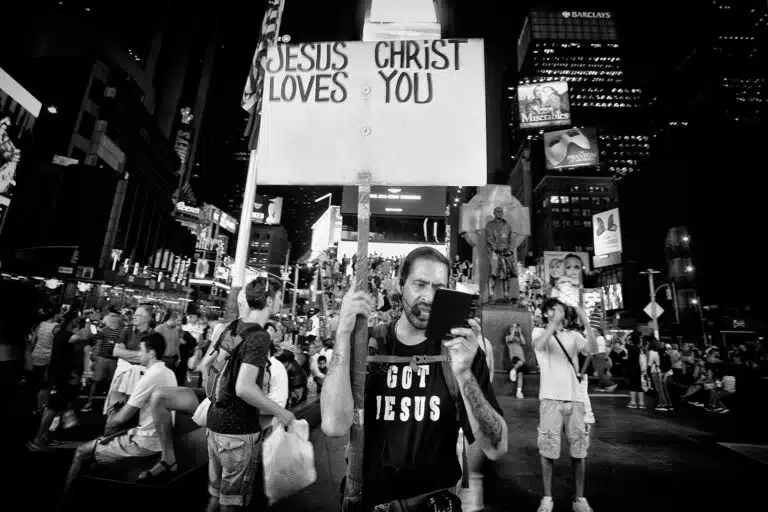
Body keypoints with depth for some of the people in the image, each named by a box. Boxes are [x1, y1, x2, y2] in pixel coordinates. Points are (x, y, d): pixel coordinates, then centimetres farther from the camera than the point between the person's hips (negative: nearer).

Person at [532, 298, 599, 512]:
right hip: (550, 398, -3)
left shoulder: (573, 335, 12)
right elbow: (539, 345, -20)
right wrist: (555, 322, -28)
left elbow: (593, 349, -8)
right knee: (548, 450, 2)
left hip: (575, 398, 3)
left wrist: (586, 324, -20)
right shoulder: (539, 332, 4)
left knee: (579, 450, 9)